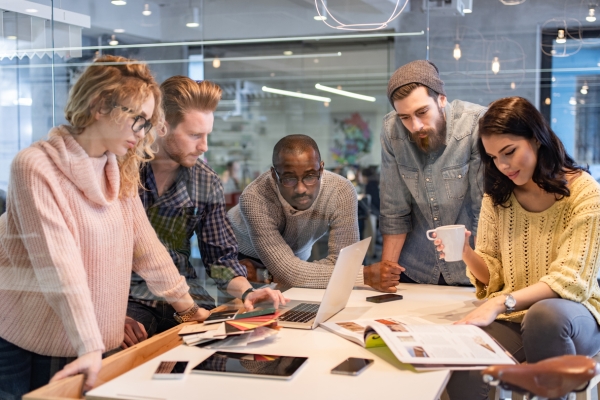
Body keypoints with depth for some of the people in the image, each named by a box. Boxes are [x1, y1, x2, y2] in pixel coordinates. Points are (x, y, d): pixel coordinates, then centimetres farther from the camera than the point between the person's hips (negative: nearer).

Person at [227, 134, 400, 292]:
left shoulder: (341, 191, -27)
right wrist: (366, 276, -38)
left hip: (295, 258, 3)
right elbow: (288, 273, -35)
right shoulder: (255, 198, -34)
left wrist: (266, 274, -30)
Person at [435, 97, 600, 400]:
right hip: (512, 317, 2)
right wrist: (467, 254, -15)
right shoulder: (497, 196, 7)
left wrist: (502, 302, -25)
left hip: (570, 311, -1)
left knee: (544, 315, -39)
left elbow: (571, 280, -13)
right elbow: (494, 275, 7)